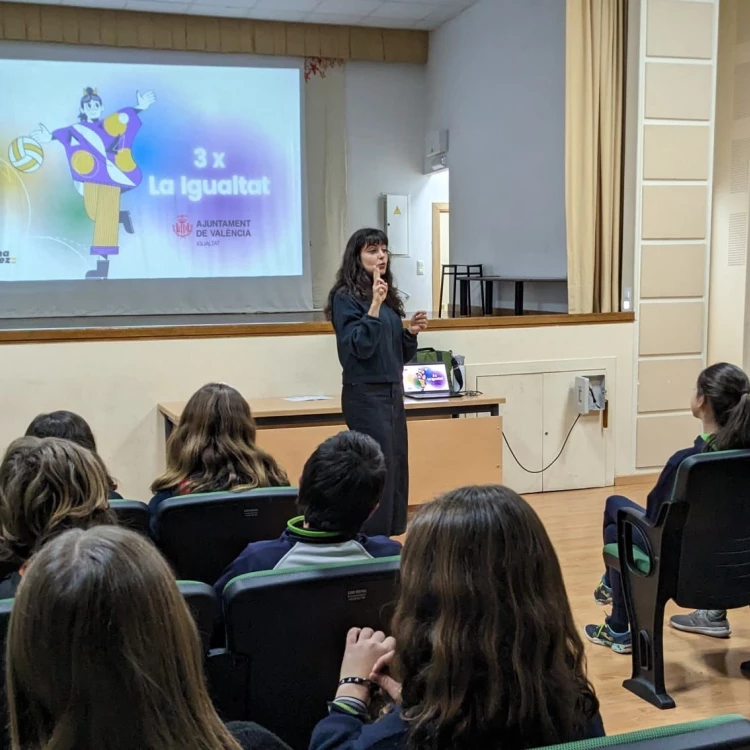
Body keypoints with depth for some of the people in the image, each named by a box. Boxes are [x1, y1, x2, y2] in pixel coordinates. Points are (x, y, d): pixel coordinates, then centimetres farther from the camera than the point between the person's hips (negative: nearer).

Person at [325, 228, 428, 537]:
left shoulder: (389, 296, 12)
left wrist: (411, 332, -2)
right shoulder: (346, 297, -9)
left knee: (397, 469, 9)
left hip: (393, 392, 8)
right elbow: (359, 347, -19)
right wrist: (374, 306, -25)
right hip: (365, 395, -8)